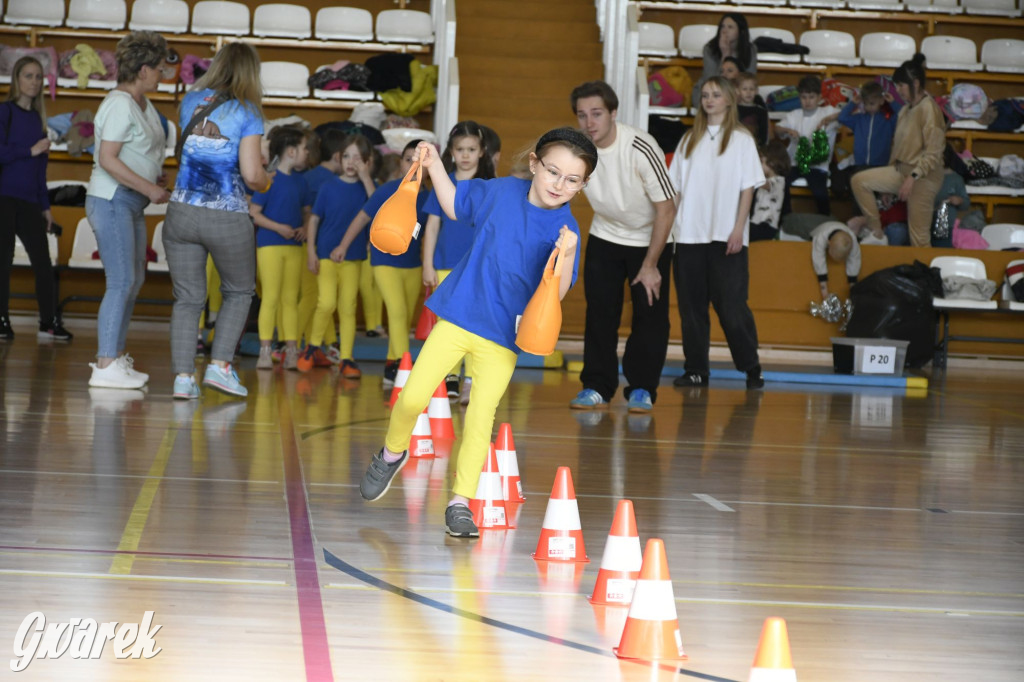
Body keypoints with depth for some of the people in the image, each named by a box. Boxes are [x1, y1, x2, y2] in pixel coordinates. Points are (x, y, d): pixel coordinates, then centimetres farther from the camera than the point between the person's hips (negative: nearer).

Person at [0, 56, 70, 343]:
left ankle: (48, 322, 7)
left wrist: (45, 205, 17)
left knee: (42, 261, 1)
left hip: (29, 201, 5)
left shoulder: (37, 118, 15)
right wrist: (31, 150, -16)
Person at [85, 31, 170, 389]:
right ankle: (105, 366, -11)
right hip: (112, 201, -10)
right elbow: (107, 159, -22)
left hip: (131, 203, 10)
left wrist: (158, 179, 6)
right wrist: (150, 188, -20)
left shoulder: (142, 104, 13)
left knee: (134, 279, 15)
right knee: (121, 282, -11)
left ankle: (114, 355, 24)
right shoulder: (120, 104, -16)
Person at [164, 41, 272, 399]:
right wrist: (267, 180, 9)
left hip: (182, 214, 3)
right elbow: (251, 175, -14)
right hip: (227, 220, -3)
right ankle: (220, 364, 6)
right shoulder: (247, 113, -8)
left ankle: (183, 376, 1)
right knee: (239, 292, 18)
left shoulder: (191, 101, 6)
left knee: (187, 298, 10)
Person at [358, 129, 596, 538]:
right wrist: (433, 166, 7)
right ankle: (392, 454, 27)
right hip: (458, 315, 2)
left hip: (503, 337, -2)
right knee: (413, 397, -3)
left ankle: (460, 502, 7)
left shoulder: (565, 229, -10)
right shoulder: (501, 191, -2)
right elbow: (455, 205, 18)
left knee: (480, 417, -6)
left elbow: (556, 293, -20)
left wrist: (567, 254, -37)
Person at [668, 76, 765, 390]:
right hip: (689, 234, 4)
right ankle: (696, 370, 9)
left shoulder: (741, 138, 3)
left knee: (732, 306, -6)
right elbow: (675, 187, 13)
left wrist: (738, 229, -9)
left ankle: (751, 369, 4)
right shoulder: (689, 140, 14)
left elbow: (748, 187, -1)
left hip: (726, 236, -4)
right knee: (691, 306, 3)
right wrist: (668, 224, 3)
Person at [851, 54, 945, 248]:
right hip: (901, 170, 9)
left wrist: (913, 176, -25)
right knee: (859, 181, 2)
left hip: (923, 178, -9)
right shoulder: (906, 109, 9)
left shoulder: (929, 109, -18)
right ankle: (876, 231, 7)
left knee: (919, 236, -3)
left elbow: (934, 152, -21)